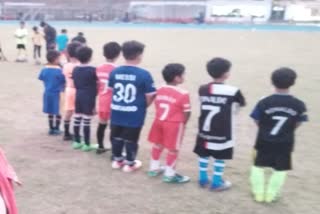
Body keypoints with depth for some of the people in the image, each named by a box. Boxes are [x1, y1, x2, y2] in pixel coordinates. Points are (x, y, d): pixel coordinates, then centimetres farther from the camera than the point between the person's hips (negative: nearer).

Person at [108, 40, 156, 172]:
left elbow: (111, 90, 9)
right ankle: (130, 164, 24)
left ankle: (117, 160, 35)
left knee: (116, 137, 19)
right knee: (131, 139, 10)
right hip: (135, 114, -4)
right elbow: (150, 96, -12)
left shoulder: (115, 72, -1)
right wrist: (143, 106, 7)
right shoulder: (144, 74, -15)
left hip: (117, 112, 4)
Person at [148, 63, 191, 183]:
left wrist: (161, 118, 16)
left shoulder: (160, 90, 5)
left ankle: (154, 168, 35)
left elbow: (157, 106, 10)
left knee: (157, 144, 21)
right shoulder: (183, 94, -17)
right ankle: (170, 174, 13)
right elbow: (187, 112, -14)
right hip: (174, 124, -7)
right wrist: (183, 123, 3)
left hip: (159, 121, 7)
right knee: (173, 149, 5)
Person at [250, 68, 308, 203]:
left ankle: (259, 193, 24)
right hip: (285, 144, 1)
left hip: (264, 142, 0)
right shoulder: (299, 105, -11)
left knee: (258, 166, 18)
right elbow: (297, 124, -1)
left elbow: (257, 122, -6)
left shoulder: (264, 102, -16)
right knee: (280, 170, 16)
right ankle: (271, 194, 24)